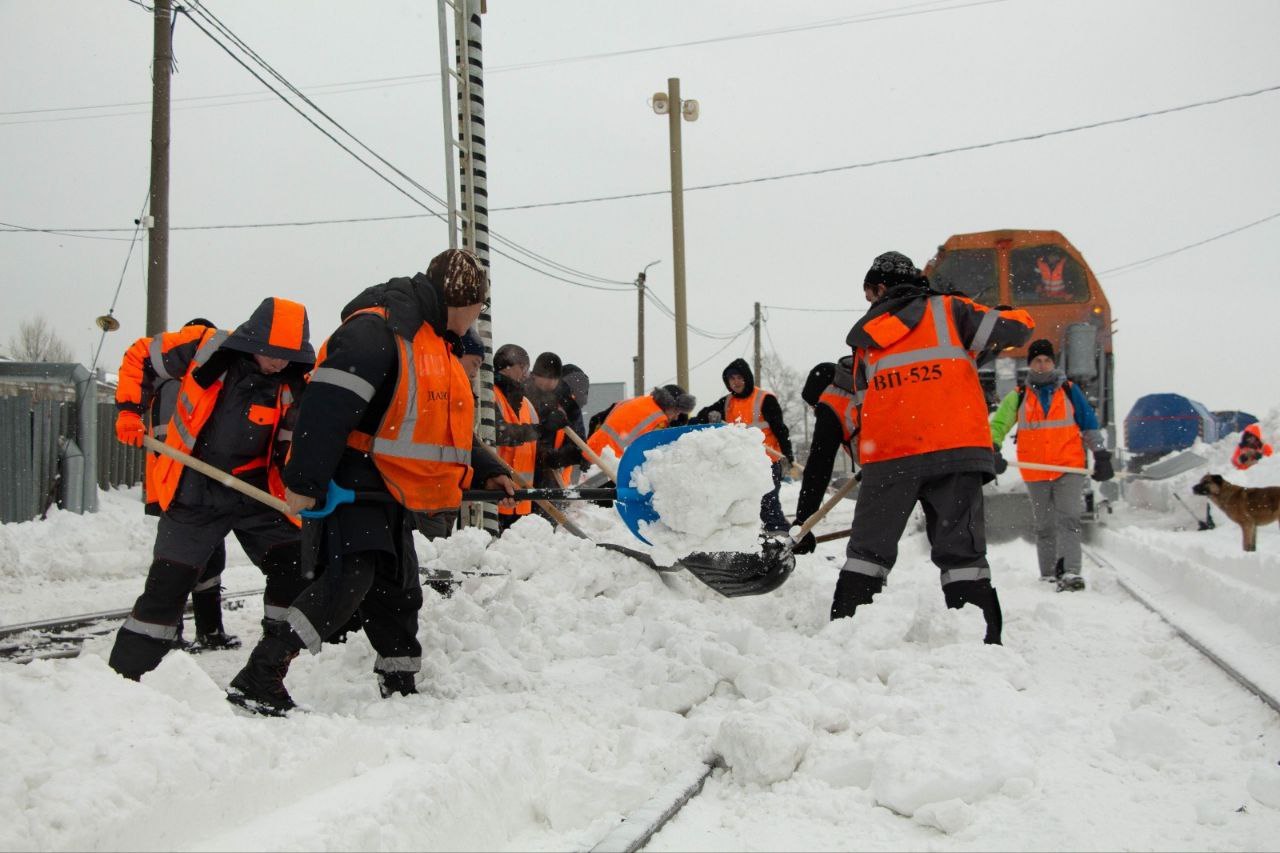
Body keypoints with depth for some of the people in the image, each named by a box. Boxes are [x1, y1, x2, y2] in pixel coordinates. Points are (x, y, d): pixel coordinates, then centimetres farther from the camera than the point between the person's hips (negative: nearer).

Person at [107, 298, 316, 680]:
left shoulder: (293, 387, -9)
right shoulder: (204, 348, -12)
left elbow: (293, 447, 1)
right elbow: (141, 357, 4)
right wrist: (129, 411, -3)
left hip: (255, 493, 2)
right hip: (193, 493, -2)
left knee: (295, 574, -5)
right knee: (166, 587, -5)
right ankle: (120, 677, 8)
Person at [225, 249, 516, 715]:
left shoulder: (433, 344, 19)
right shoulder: (378, 327, -15)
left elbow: (441, 427, 30)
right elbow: (326, 405, -25)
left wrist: (486, 470, 31)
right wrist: (305, 480, -30)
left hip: (391, 493, 10)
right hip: (349, 486, -10)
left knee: (398, 596, 15)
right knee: (347, 579, -22)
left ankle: (400, 690, 29)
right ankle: (259, 678, -20)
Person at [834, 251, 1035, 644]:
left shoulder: (867, 339, 14)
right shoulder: (947, 310, 6)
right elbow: (1018, 328, 4)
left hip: (888, 457, 1)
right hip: (956, 449, -1)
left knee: (869, 548, 11)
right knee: (962, 548, 3)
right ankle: (983, 638, -3)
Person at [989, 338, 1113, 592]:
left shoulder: (1070, 391, 6)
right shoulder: (1018, 397, 6)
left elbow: (1090, 425, 10)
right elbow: (998, 425, 2)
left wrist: (1101, 457, 7)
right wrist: (993, 451, -16)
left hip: (1070, 468, -2)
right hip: (1035, 473, 2)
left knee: (1068, 520, -14)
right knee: (1044, 526, 10)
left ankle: (1070, 572, -21)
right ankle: (1049, 575, 18)